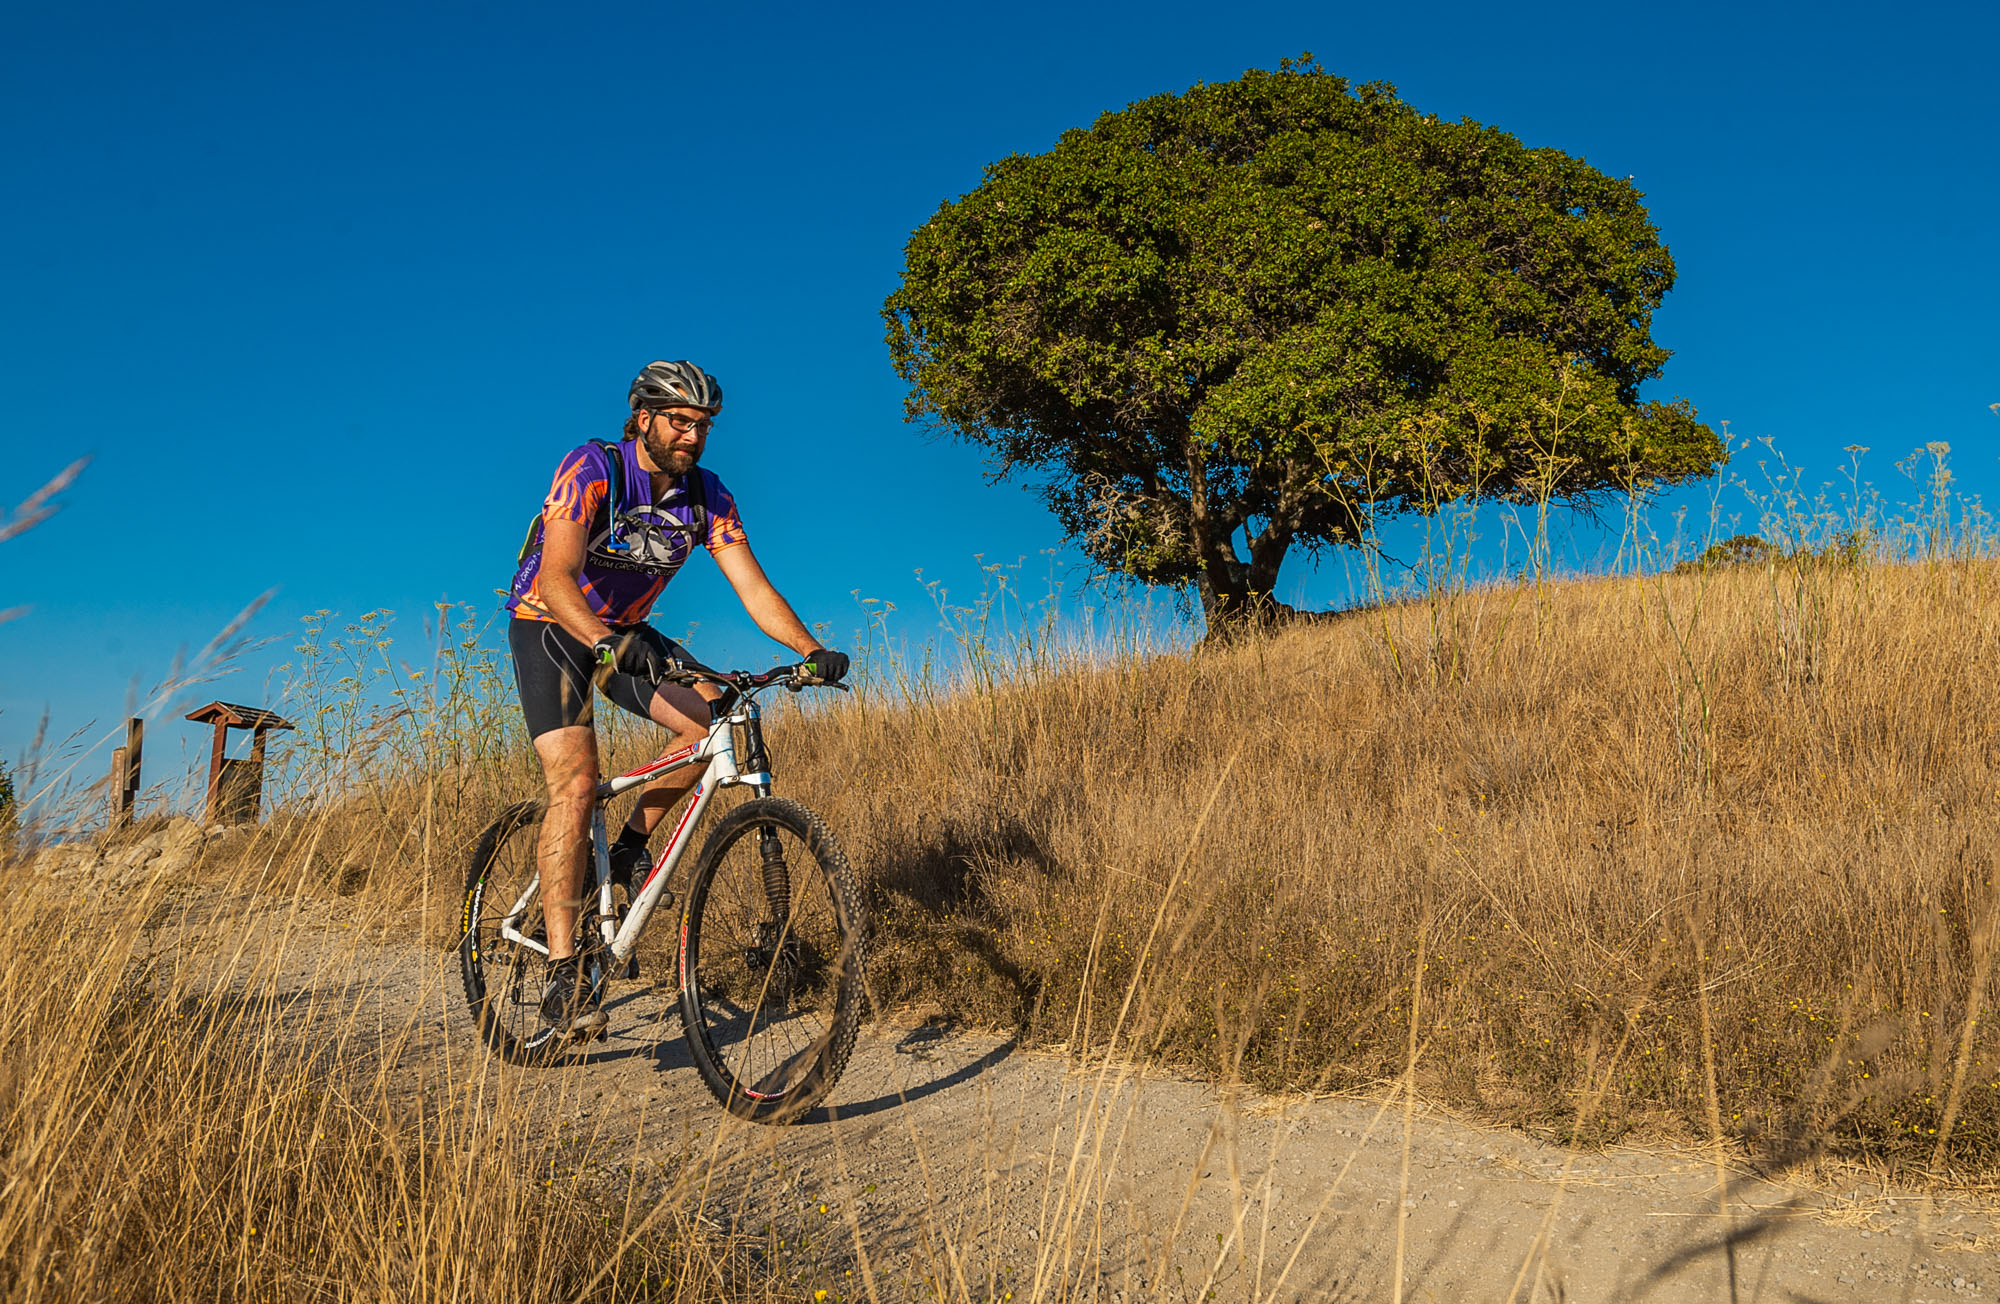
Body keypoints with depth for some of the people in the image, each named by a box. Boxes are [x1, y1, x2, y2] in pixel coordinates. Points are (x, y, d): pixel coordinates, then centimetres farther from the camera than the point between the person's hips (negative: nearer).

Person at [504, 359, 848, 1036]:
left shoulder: (708, 497, -9)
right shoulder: (591, 470, -25)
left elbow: (753, 586, -16)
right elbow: (558, 578, -36)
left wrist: (812, 649, -33)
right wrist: (607, 642, -54)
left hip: (625, 631, 5)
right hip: (551, 625, -5)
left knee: (709, 726, -18)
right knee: (576, 781, -22)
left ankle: (630, 845, 6)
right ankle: (562, 973, -21)